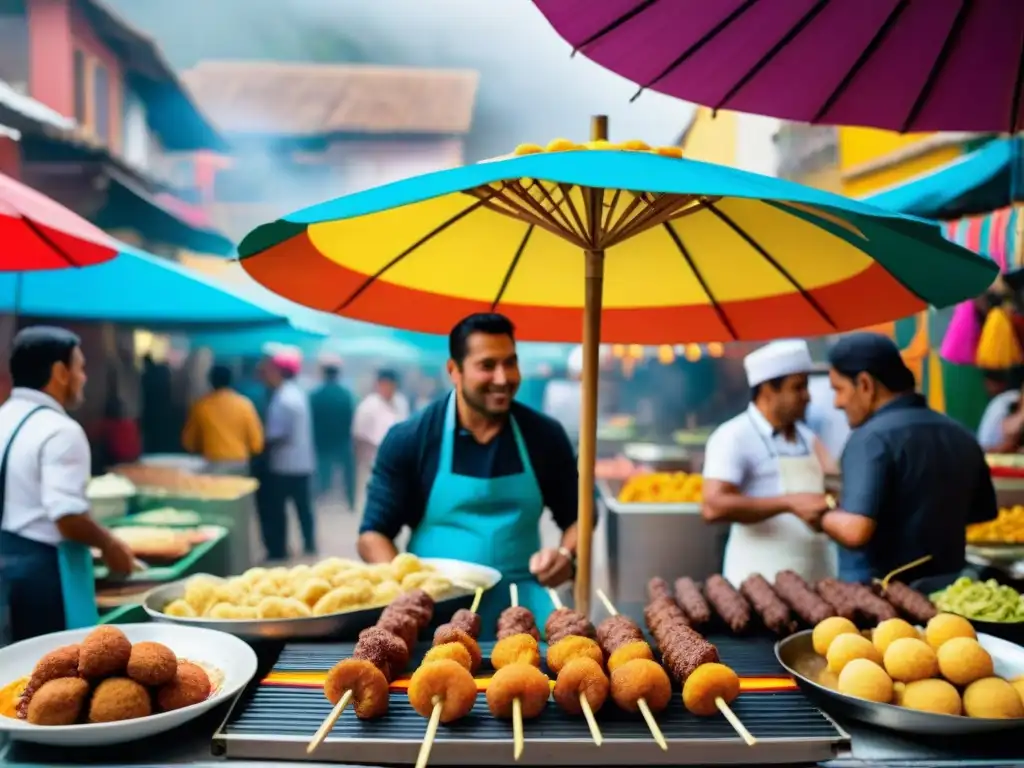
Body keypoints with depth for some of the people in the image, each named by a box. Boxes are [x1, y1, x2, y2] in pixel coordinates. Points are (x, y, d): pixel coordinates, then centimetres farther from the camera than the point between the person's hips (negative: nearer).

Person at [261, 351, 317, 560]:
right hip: (303, 462, 9)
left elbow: (277, 436, -20)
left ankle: (278, 550, 10)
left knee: (275, 508, 3)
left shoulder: (282, 399, -19)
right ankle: (310, 544, 24)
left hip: (284, 464, -9)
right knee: (303, 505, 16)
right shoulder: (297, 393, 10)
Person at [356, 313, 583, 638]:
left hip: (523, 605, 3)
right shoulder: (408, 440, -2)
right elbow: (373, 533, 1)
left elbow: (577, 516, 16)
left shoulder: (545, 435, 5)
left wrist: (567, 554, -6)